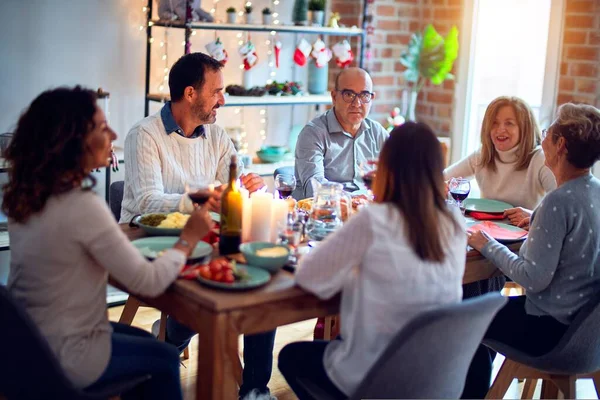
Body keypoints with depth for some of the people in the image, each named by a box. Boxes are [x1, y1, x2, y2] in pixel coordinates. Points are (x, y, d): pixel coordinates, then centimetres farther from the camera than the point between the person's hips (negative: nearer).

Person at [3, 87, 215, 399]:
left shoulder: (25, 196, -2)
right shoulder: (82, 206, -28)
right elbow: (148, 283, -22)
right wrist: (188, 239, -7)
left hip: (31, 342, 8)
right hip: (63, 358, -8)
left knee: (144, 340, 27)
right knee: (165, 358, 18)